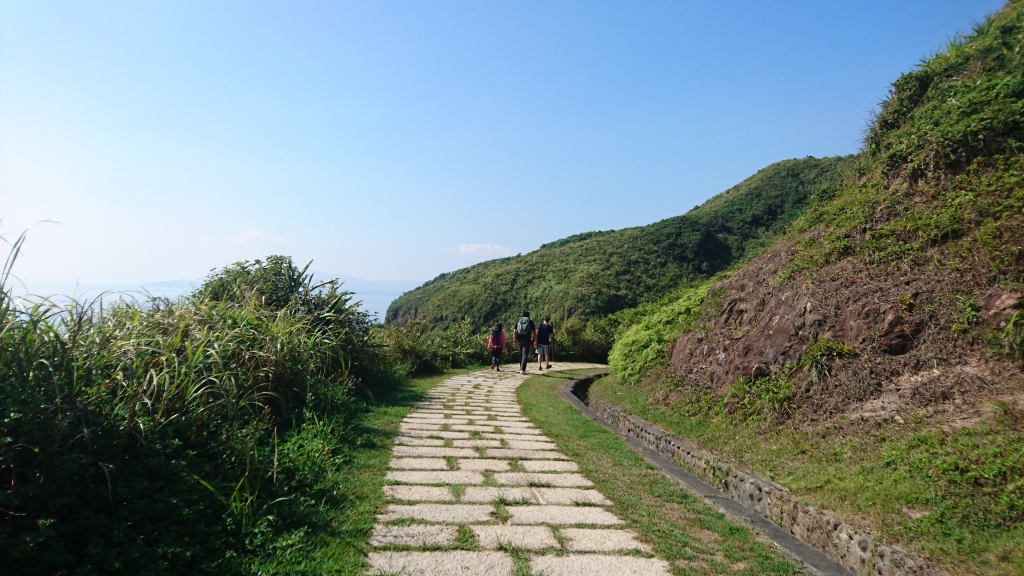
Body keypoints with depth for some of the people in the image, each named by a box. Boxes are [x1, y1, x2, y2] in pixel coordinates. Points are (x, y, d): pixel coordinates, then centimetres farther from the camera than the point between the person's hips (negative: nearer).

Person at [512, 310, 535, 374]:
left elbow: (515, 331, 1)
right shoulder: (530, 322, -1)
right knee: (525, 355, -3)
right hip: (527, 340, -3)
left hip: (519, 340, 3)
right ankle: (522, 369, -15)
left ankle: (521, 368, 24)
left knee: (521, 354, 17)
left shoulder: (518, 321, 5)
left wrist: (514, 341, 2)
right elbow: (534, 332, -4)